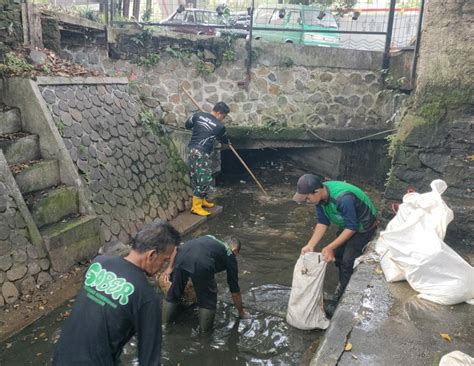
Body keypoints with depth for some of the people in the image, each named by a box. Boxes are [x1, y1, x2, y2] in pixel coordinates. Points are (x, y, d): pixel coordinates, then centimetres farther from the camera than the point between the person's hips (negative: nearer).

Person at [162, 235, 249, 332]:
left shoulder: (208, 238, 38)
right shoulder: (230, 255, 27)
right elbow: (234, 289, 31)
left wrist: (170, 268, 32)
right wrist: (241, 312, 43)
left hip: (181, 257, 5)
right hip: (201, 264, -4)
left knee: (174, 293, 28)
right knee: (208, 299, 23)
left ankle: (164, 321, 40)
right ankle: (205, 328, 30)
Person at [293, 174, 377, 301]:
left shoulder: (343, 199, -41)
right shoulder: (320, 195, -17)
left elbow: (351, 228, -32)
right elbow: (323, 222, -10)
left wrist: (330, 247, -31)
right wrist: (310, 245, -18)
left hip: (364, 227, -7)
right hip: (347, 223, 7)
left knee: (348, 260, -8)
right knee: (338, 255, 11)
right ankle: (343, 284, 33)